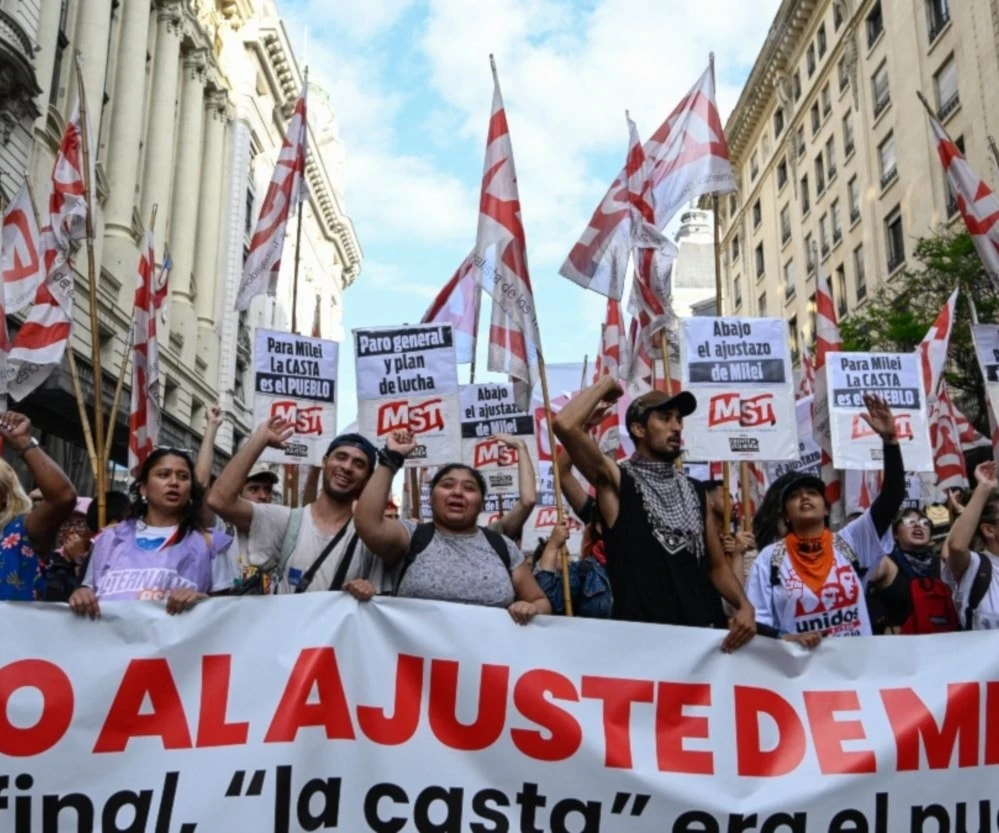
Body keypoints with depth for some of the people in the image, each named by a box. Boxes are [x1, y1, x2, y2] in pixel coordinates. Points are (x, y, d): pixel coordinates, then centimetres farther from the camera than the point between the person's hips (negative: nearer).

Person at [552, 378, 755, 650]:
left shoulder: (694, 491, 15)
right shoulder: (617, 481, -2)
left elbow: (717, 566, 15)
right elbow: (565, 424, -17)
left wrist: (744, 606, -4)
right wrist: (605, 385, -2)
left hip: (704, 630, 5)